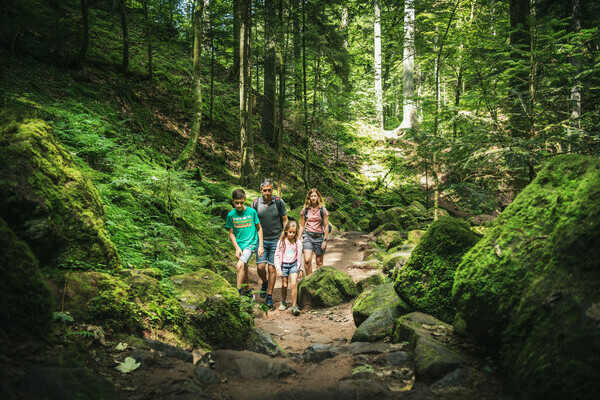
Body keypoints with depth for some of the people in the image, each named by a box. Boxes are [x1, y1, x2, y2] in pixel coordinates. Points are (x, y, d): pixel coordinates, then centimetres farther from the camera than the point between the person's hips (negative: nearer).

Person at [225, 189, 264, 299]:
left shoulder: (251, 212, -5)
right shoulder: (231, 215, 0)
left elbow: (259, 228, 4)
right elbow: (231, 233, 5)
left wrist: (261, 246, 0)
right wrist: (237, 248, -6)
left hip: (251, 243, -4)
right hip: (240, 245, 4)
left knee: (240, 265, -23)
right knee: (244, 270, 13)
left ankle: (238, 293, -16)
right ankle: (248, 293, 30)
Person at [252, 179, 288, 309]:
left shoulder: (279, 202, -4)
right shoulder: (256, 203, -1)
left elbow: (285, 221, 5)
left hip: (276, 240, -1)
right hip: (261, 240, 1)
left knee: (272, 269, 0)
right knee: (260, 267, -8)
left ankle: (269, 296, 12)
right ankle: (264, 283, 26)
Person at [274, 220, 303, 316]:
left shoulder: (298, 242, -1)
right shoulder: (281, 242, -5)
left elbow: (299, 256, 9)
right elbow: (277, 255, -2)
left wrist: (301, 268, 12)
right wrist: (278, 268, -8)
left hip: (294, 265, 0)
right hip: (284, 265, 0)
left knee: (294, 284, -13)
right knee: (284, 285, 10)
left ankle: (294, 306, -6)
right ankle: (284, 302, 32)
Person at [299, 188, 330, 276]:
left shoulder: (323, 210, -2)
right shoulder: (305, 210, 4)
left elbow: (326, 226, 0)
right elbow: (302, 225, 12)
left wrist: (325, 240, -5)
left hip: (319, 236, -1)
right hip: (308, 236, 1)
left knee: (319, 262, 6)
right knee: (307, 260, -16)